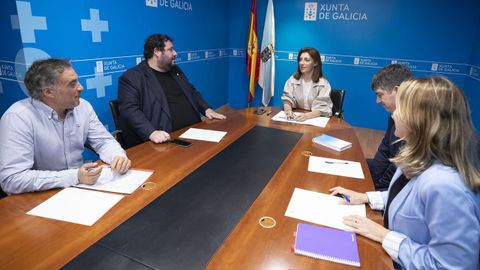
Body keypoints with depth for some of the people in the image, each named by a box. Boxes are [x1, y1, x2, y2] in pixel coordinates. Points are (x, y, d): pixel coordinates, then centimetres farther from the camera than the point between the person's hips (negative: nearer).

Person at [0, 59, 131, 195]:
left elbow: (103, 141, 4)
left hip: (81, 187, 5)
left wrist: (118, 156, -18)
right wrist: (74, 177, -29)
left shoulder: (83, 106, -1)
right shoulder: (17, 118, -18)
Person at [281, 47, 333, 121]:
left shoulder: (323, 84, -5)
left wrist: (306, 115, -32)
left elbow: (321, 109, -13)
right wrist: (288, 110, -24)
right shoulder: (292, 80, 4)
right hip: (296, 117, 3)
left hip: (316, 119, -2)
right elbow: (287, 100, -1)